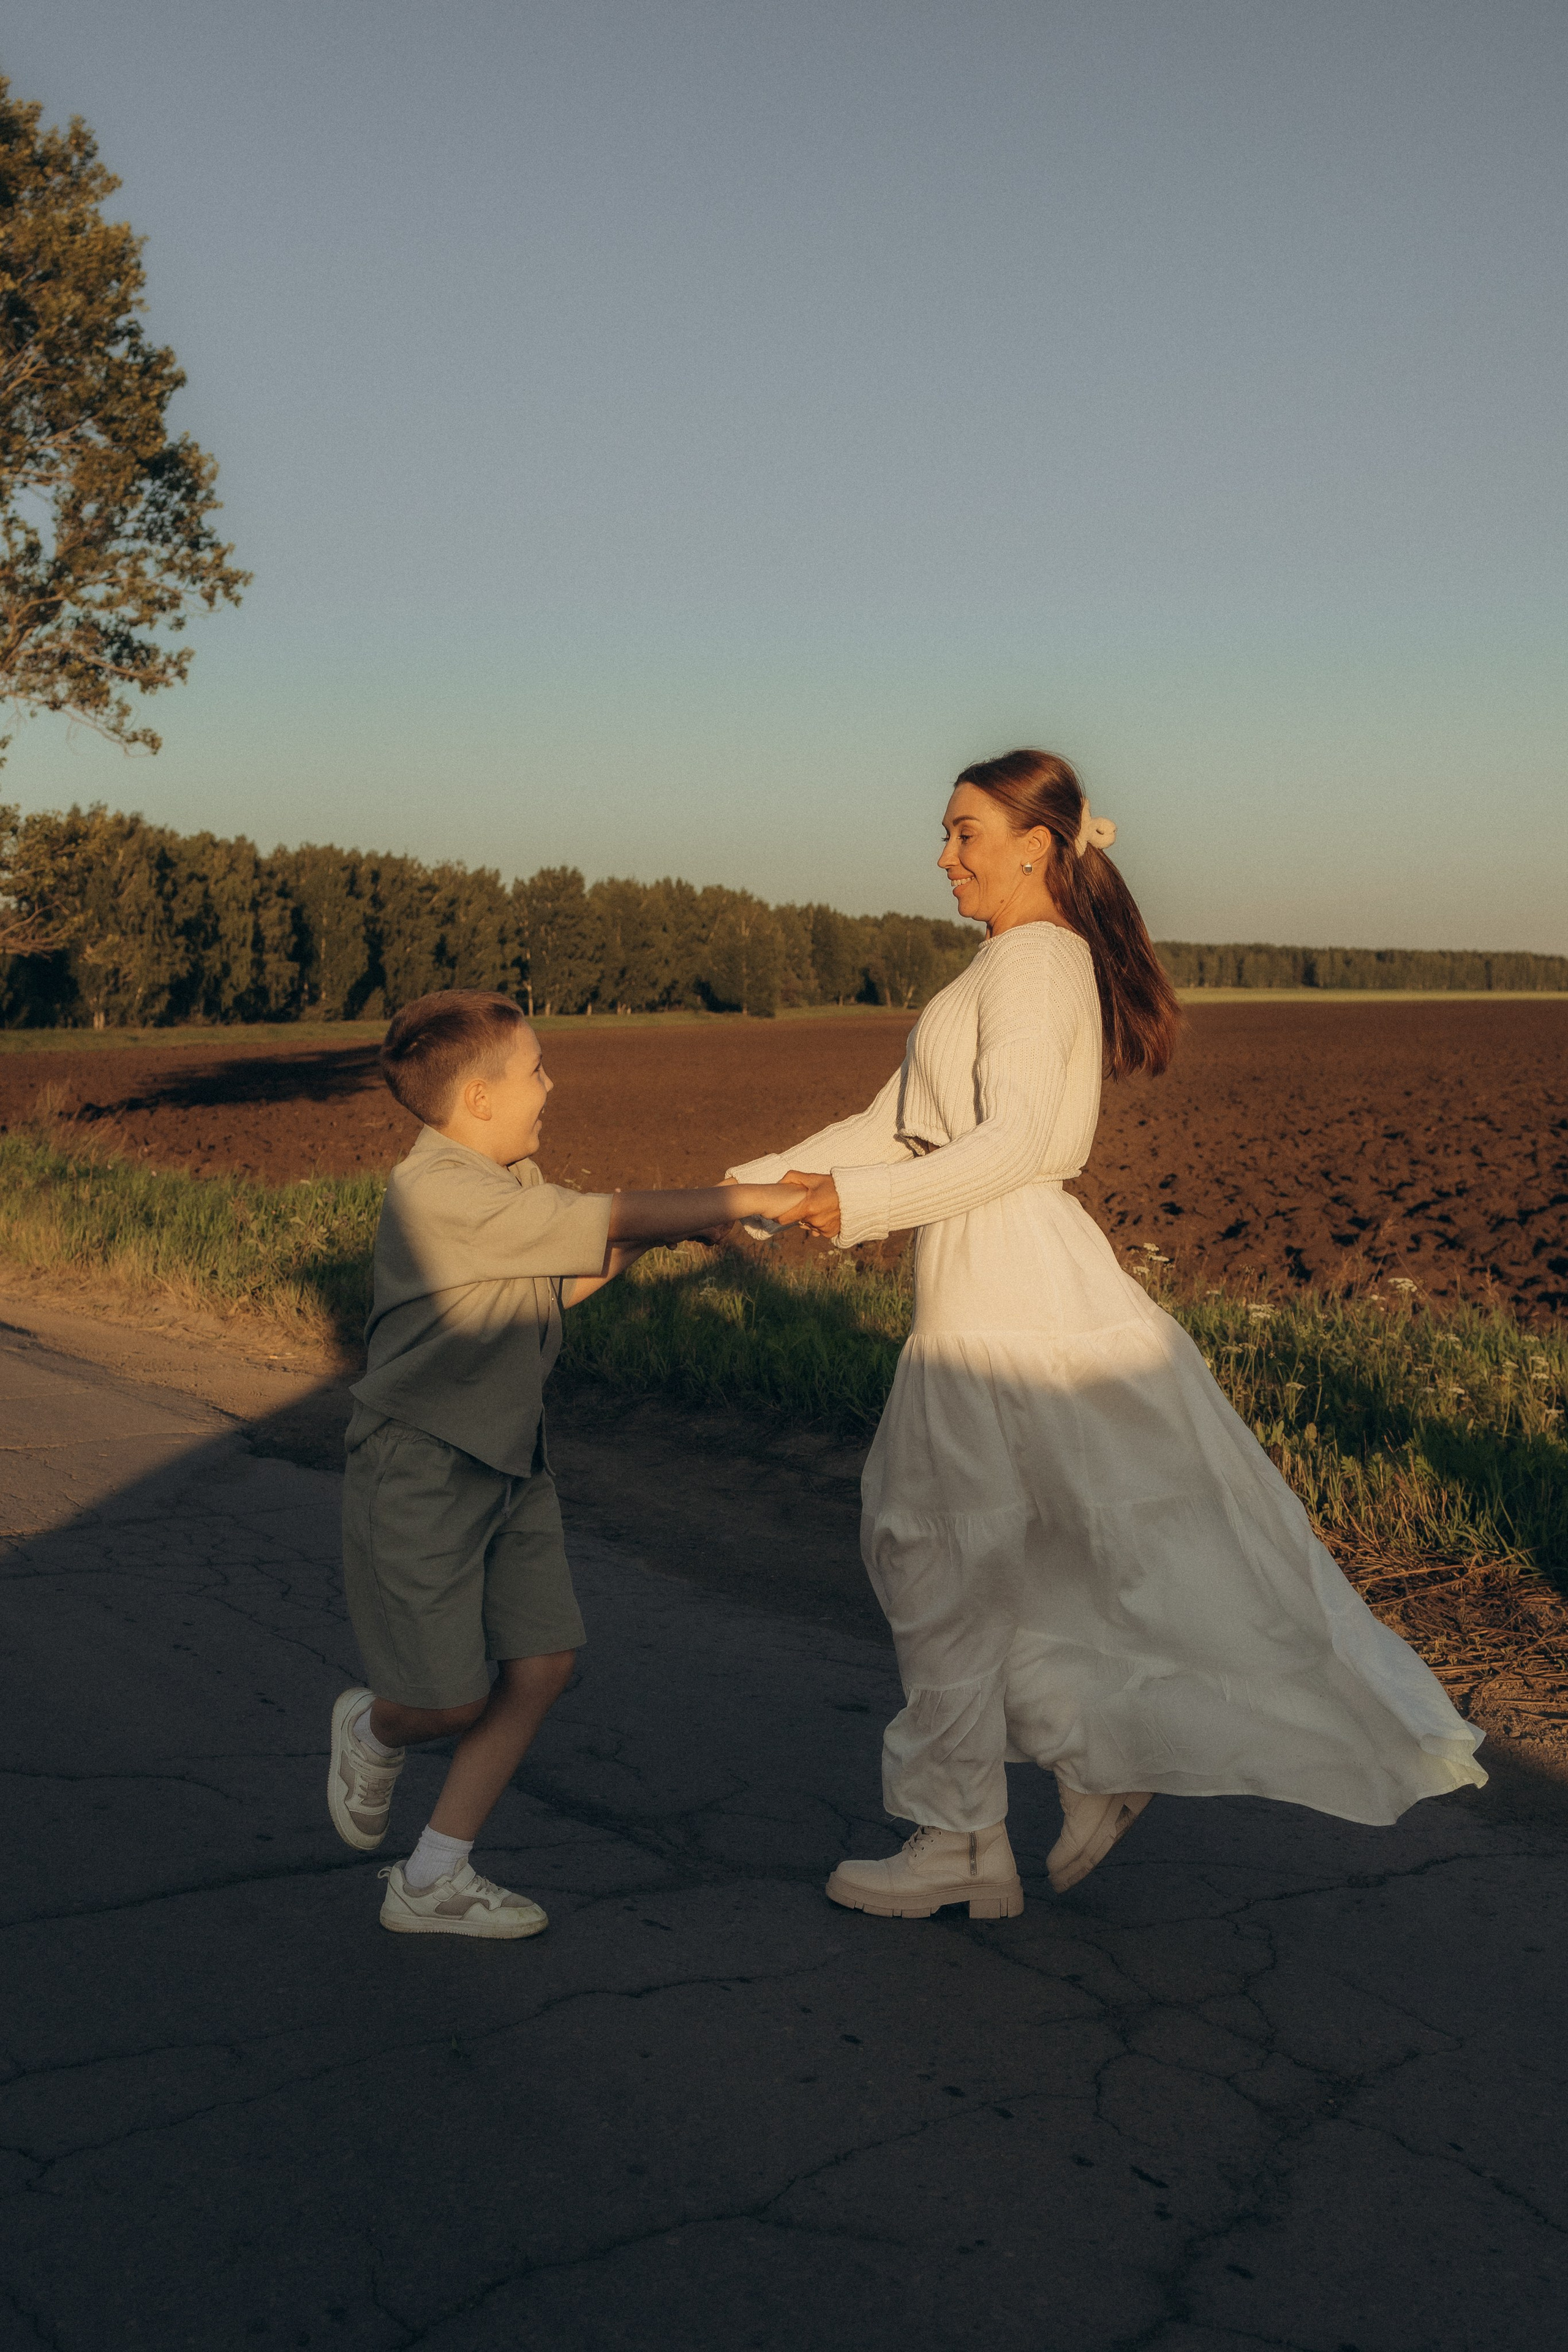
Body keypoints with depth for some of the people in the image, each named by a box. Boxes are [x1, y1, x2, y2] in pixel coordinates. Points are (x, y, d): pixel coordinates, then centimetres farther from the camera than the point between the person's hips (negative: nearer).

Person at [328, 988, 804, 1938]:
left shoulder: (509, 1178, 7)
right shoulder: (439, 1192, -23)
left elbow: (561, 1285, 18)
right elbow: (609, 1218, -24)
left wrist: (647, 1231, 5)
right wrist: (750, 1201, -18)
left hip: (512, 1462, 9)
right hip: (419, 1470, -9)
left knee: (545, 1661, 2)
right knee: (452, 1699, -5)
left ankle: (432, 1883, 12)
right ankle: (374, 1730, 33)